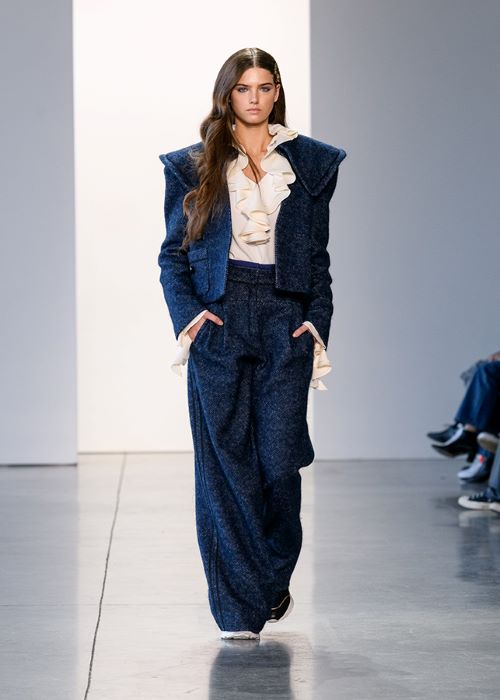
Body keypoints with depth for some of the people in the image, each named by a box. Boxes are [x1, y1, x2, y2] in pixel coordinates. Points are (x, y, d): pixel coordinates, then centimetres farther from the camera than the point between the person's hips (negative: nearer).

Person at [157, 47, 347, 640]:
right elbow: (173, 253, 8)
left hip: (285, 320, 1)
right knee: (224, 463, -2)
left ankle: (274, 578, 22)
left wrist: (317, 321, 0)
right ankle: (239, 608, 5)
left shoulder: (311, 162, 12)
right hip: (218, 321, 0)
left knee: (279, 458, -5)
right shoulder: (194, 166, 9)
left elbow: (319, 256, 12)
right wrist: (186, 313, -8)